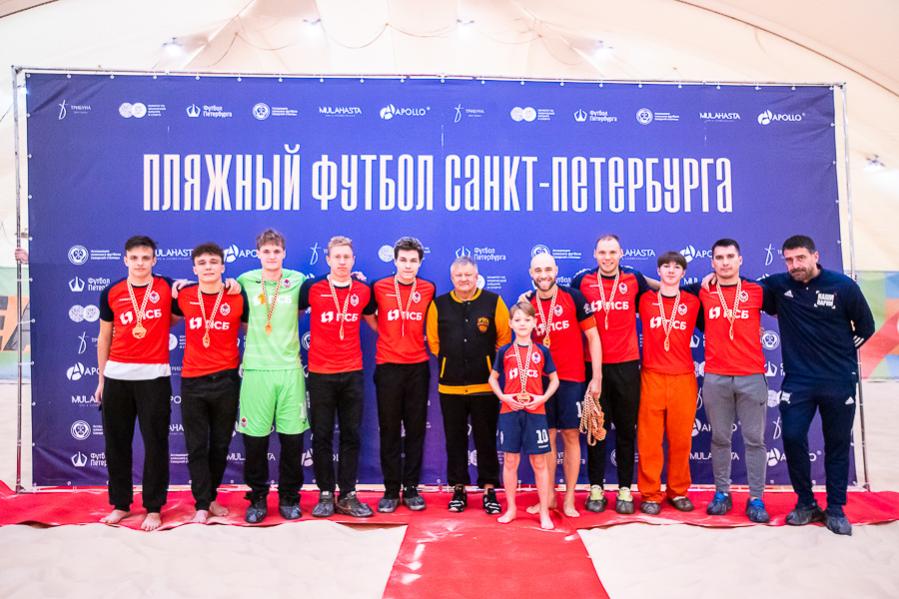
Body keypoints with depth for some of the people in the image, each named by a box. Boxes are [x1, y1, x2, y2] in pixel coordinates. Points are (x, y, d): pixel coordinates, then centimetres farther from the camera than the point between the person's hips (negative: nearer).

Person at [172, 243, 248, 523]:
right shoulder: (184, 296, 0)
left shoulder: (238, 298, -3)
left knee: (220, 445, 11)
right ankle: (202, 505, 15)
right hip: (192, 382, 0)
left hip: (226, 381, 0)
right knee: (196, 447, 4)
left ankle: (211, 496, 30)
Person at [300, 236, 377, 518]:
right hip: (320, 373, -2)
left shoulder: (364, 291, 6)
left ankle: (348, 496, 16)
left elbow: (373, 321, 22)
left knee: (351, 436, 6)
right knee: (322, 436, 4)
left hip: (352, 373, 2)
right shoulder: (312, 288, -1)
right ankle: (325, 495, 17)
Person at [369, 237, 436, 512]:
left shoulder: (428, 290, 4)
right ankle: (391, 490, 14)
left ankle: (411, 488, 16)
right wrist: (388, 336, 4)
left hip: (418, 367, 1)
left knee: (415, 430, 6)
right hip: (388, 367, -1)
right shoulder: (379, 288, 0)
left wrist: (420, 337, 7)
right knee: (389, 430, 4)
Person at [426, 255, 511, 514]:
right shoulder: (438, 304, 3)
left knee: (486, 439, 6)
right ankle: (458, 489, 22)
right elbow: (433, 341, 10)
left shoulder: (493, 302, -1)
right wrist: (451, 361, 11)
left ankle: (489, 490, 18)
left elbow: (505, 338, 5)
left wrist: (491, 364, 7)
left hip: (485, 385, -1)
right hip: (450, 386, 2)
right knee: (455, 440, 10)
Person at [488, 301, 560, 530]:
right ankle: (511, 508, 21)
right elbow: (493, 378, 11)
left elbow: (554, 379, 9)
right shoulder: (504, 352, 3)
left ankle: (544, 512, 12)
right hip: (509, 411, 1)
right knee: (510, 461, 6)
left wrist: (543, 397, -7)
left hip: (535, 412, 0)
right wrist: (503, 396, -6)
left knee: (540, 462, 2)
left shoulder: (542, 352, 3)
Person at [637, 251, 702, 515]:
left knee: (681, 438, 5)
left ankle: (678, 491, 20)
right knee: (649, 439, -1)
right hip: (652, 377, -1)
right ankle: (650, 494, 9)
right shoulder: (646, 301, 7)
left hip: (684, 378, 1)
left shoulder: (692, 302, 9)